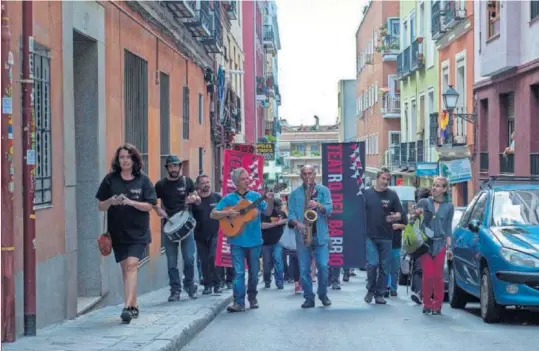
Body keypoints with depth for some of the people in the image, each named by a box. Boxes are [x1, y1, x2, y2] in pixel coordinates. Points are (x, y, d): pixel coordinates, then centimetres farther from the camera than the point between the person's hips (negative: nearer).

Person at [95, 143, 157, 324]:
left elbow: (149, 205, -5)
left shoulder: (143, 180, -2)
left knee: (132, 265, -16)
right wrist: (112, 201, -16)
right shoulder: (110, 179, 2)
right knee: (125, 268, 10)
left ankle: (128, 307, -21)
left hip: (137, 232, -3)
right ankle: (134, 306, 23)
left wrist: (130, 202, -19)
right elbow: (101, 206, 5)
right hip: (117, 232, 3)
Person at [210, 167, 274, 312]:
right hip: (237, 241, -2)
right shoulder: (228, 198, 1)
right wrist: (227, 213, -16)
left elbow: (267, 213, -1)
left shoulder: (255, 196, 5)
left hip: (254, 240, 2)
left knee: (254, 272, 10)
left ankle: (252, 298, 27)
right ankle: (238, 303, -9)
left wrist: (270, 202, -19)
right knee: (239, 272, -8)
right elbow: (213, 214, 0)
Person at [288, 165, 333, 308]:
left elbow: (329, 209, -5)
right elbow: (291, 214, 0)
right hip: (302, 236, 1)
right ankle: (309, 298, 10)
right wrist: (297, 223, -19)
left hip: (320, 235, 0)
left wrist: (318, 205, -24)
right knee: (304, 269, 1)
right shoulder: (295, 194, 5)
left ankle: (323, 294, 15)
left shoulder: (323, 190, 5)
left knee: (323, 266, -3)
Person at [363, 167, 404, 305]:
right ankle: (370, 290, 9)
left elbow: (400, 214, 7)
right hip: (369, 236, -2)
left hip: (386, 237, 2)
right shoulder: (367, 193, 2)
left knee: (384, 267, 5)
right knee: (373, 264, -13)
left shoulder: (392, 195, 4)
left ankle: (379, 294, 16)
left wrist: (395, 217, -16)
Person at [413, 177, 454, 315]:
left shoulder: (449, 206, 6)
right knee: (427, 275, -6)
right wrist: (416, 215, -16)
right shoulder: (424, 202, 5)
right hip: (425, 243, 0)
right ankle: (427, 304, 9)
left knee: (438, 276, -1)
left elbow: (448, 228, 9)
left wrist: (449, 247, 2)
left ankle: (437, 306, 9)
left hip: (439, 244, 0)